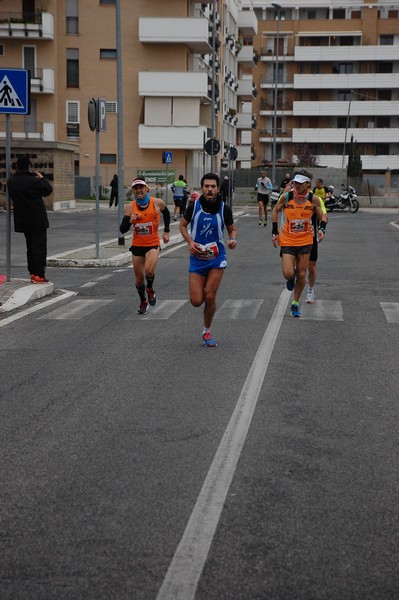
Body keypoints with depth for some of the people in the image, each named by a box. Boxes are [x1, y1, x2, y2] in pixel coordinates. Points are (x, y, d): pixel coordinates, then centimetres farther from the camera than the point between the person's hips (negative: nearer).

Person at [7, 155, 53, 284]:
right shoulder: (34, 181, -19)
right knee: (40, 247, -2)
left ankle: (32, 272, 20)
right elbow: (48, 190, -5)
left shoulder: (11, 181, -1)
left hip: (23, 220, 6)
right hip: (37, 220, -6)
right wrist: (42, 178, 10)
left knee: (30, 247, 17)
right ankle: (38, 275, -6)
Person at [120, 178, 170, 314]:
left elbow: (166, 213, 17)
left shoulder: (157, 203, -6)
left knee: (149, 270, -27)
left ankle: (150, 289, 6)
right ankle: (143, 302, 35)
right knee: (139, 278, 9)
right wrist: (130, 221, -26)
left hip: (153, 244, -2)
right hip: (137, 245, 2)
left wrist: (166, 231, 15)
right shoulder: (130, 207, -6)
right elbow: (122, 230, -7)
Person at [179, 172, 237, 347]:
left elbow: (232, 229, 8)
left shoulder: (224, 208, -7)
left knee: (210, 297, -6)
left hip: (217, 258, 0)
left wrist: (233, 239, -15)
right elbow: (182, 225, 7)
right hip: (197, 258, 0)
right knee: (196, 301, -4)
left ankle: (207, 331, 17)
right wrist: (190, 242, -10)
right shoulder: (194, 206, -8)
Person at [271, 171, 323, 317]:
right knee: (288, 274, -14)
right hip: (287, 241, -1)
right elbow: (275, 210, 5)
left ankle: (295, 304, 24)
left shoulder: (314, 199, -9)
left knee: (301, 275, 5)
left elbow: (321, 217, 6)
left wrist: (321, 229, -11)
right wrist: (275, 232, 2)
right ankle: (292, 277, 25)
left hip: (305, 241, 1)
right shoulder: (286, 197, -11)